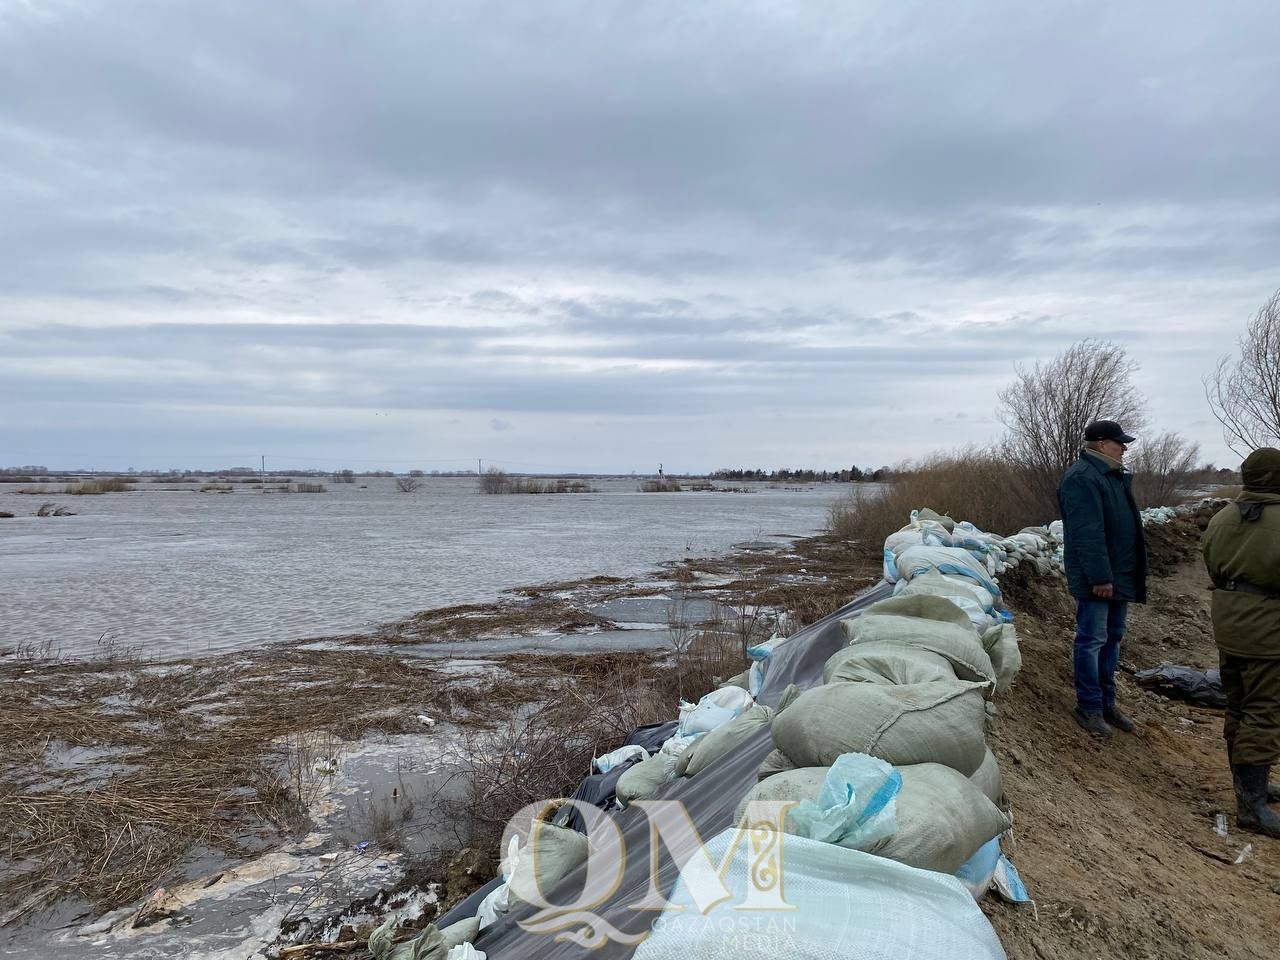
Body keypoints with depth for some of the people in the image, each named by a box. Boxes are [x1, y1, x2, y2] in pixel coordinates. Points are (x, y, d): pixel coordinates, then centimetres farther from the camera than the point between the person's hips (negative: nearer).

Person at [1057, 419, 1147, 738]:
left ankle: (1107, 702, 25)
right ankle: (1089, 708, 7)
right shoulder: (1082, 478, -17)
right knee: (1092, 640, -2)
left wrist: (1115, 576, 20)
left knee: (1112, 639, 15)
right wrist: (1100, 577, -25)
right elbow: (1088, 533, -24)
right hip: (1095, 579, -10)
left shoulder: (1114, 475, 15)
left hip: (1118, 575, 10)